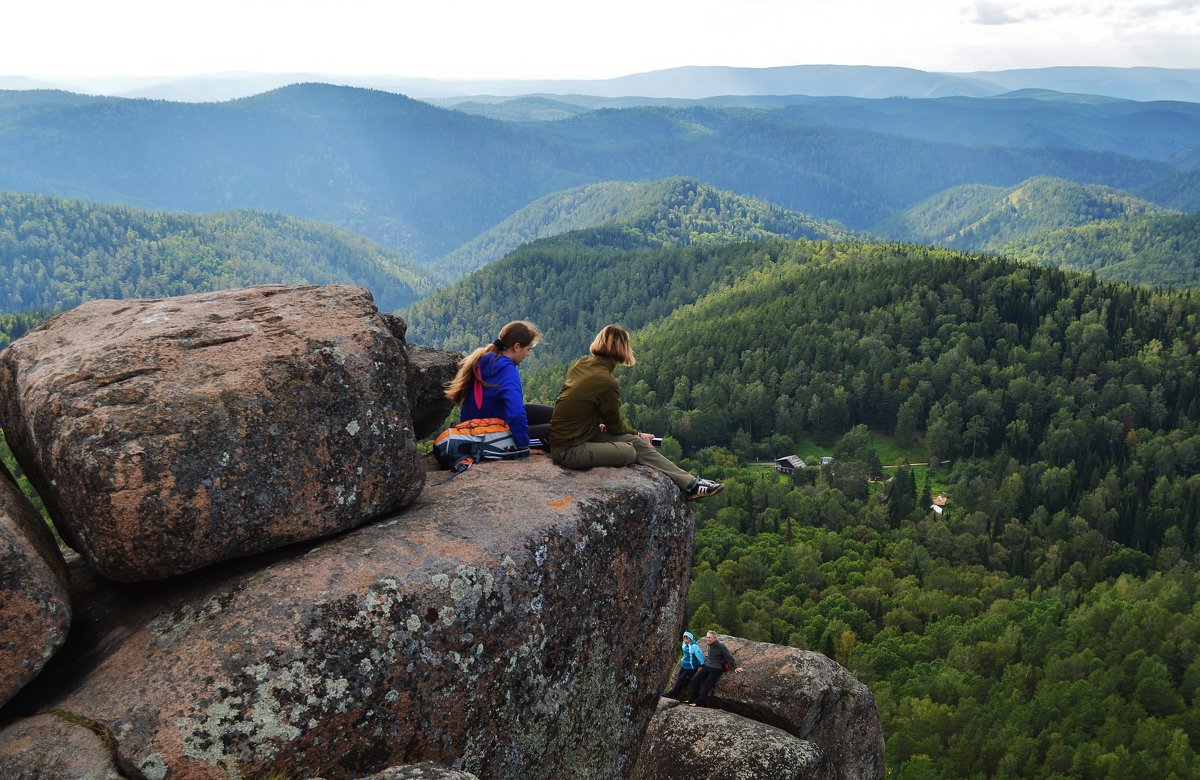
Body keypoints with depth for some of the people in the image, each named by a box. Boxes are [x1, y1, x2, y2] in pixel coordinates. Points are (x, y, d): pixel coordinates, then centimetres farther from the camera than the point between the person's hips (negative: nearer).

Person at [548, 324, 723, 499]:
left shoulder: (581, 364, 2)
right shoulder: (607, 382, -21)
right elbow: (615, 425, -7)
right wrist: (638, 435, 10)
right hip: (568, 450, -8)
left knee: (635, 440, 4)